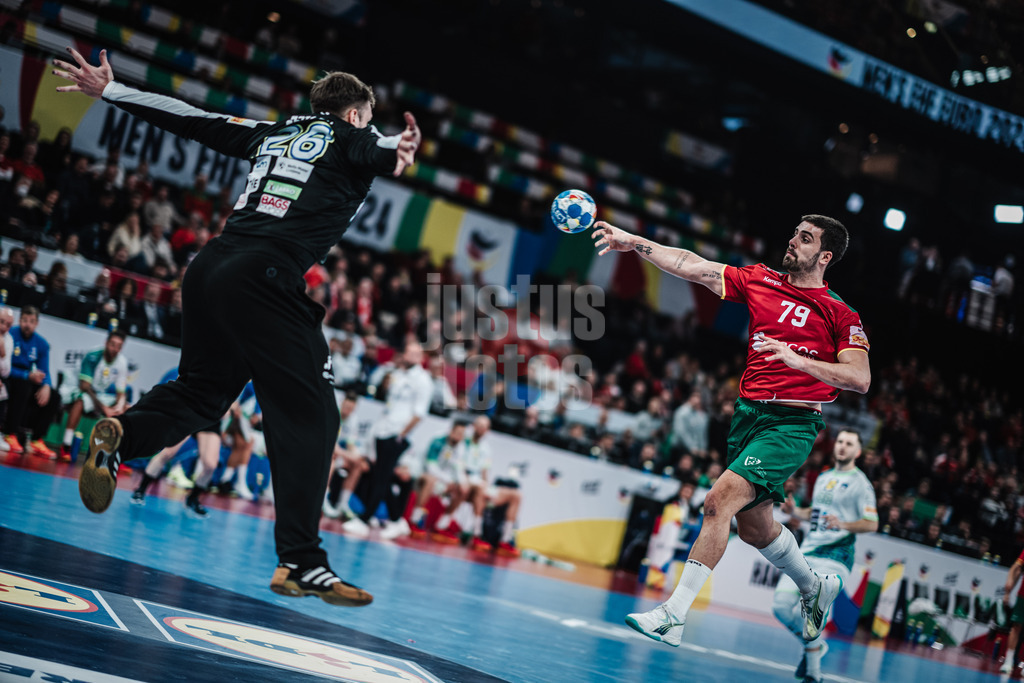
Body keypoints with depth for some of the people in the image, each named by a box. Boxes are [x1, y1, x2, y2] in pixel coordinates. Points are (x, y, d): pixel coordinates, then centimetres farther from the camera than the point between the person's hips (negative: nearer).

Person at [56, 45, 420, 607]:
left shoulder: (274, 133, 25)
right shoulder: (352, 138, 16)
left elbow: (190, 118, 26)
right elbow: (386, 152, 0)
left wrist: (109, 91, 29)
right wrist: (397, 150, -17)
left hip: (209, 268, 7)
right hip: (266, 276, -7)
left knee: (200, 392, 21)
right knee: (309, 414, -5)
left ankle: (122, 434, -8)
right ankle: (299, 562, -9)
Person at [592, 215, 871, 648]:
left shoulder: (840, 314, -4)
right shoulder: (760, 280, 9)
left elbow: (860, 379, -13)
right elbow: (693, 267, 4)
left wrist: (795, 358, -22)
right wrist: (635, 243, -5)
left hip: (791, 424, -6)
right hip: (748, 412, 6)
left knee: (719, 501, -22)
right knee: (754, 527, 16)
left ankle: (673, 615, -20)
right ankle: (815, 587, 43)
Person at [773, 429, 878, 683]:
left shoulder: (860, 483, -2)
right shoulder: (823, 478, 19)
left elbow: (872, 524, -8)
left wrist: (844, 525, -24)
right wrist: (794, 511, 9)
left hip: (835, 557, -7)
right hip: (808, 551, 7)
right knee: (781, 606, -5)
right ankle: (816, 645, 20)